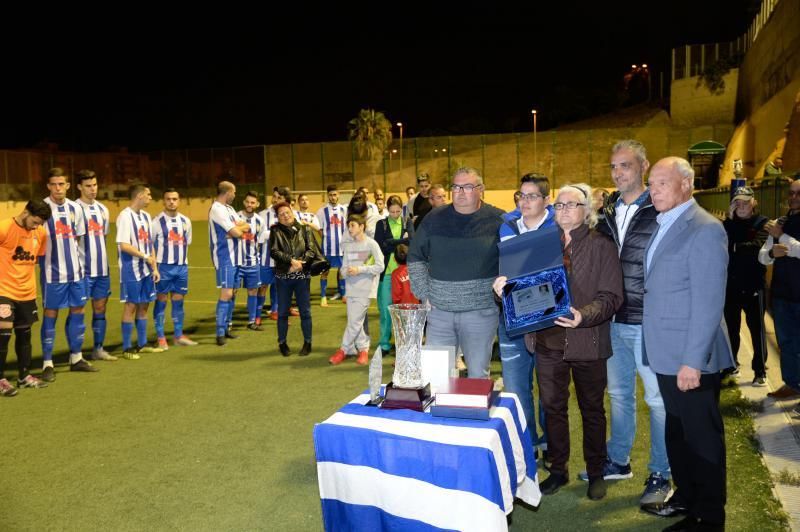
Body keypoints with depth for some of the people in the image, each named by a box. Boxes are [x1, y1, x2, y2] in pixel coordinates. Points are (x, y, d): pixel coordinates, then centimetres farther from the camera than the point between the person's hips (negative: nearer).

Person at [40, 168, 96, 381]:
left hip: (75, 270, 5)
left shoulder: (75, 208, 8)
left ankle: (76, 358, 21)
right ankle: (47, 363, 8)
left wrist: (78, 260, 14)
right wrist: (42, 259, -11)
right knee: (51, 313, 0)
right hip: (52, 271, -5)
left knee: (77, 310, 9)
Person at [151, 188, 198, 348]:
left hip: (182, 267, 5)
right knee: (161, 301, 2)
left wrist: (182, 261, 13)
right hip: (163, 267, -5)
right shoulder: (157, 222, -8)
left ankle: (179, 336, 20)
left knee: (178, 301, 11)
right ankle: (161, 338, 10)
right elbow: (149, 245, -5)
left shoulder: (185, 221, 8)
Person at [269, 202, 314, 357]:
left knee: (305, 310, 4)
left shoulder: (304, 229, 4)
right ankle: (282, 343, 20)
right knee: (283, 311, 6)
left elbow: (311, 250, -5)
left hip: (302, 276, 0)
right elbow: (274, 251, -10)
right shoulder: (275, 231, 2)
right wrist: (291, 260, -20)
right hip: (283, 276, 0)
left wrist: (299, 263, -18)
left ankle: (307, 343, 17)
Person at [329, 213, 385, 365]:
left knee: (355, 321, -5)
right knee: (355, 321, 8)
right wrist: (346, 272, -11)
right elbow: (344, 267, 12)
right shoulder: (348, 245, 9)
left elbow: (380, 267, -10)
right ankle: (363, 348, 21)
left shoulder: (371, 244, -7)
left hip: (365, 289, -5)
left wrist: (360, 269, -14)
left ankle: (344, 349, 9)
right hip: (351, 288, 5)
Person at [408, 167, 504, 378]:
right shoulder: (434, 219, 4)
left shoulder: (498, 220, -2)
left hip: (481, 312, -2)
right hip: (439, 311, 2)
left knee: (478, 374, 8)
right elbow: (415, 257, 12)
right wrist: (424, 294, 5)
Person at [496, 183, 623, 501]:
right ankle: (557, 469, 30)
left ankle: (596, 472, 30)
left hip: (587, 342, -3)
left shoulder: (602, 247, -4)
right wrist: (504, 288, -13)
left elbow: (611, 297, -11)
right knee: (552, 406, 13)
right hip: (548, 340, 3)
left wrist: (584, 316, -28)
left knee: (591, 409, 12)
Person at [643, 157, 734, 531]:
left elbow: (708, 302, -21)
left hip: (691, 358, -8)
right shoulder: (662, 227, 11)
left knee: (702, 437, 6)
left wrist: (693, 361, -23)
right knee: (676, 431, 20)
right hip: (666, 355, 8)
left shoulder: (704, 229, -16)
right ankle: (686, 497, 37)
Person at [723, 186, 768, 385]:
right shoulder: (728, 223, 11)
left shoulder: (762, 223, -2)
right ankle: (732, 364, 25)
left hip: (752, 285, -3)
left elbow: (757, 246, -19)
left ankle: (760, 371, 9)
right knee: (731, 327, 12)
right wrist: (729, 220, -12)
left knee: (756, 328, 1)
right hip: (730, 284, 4)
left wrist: (735, 247, -16)